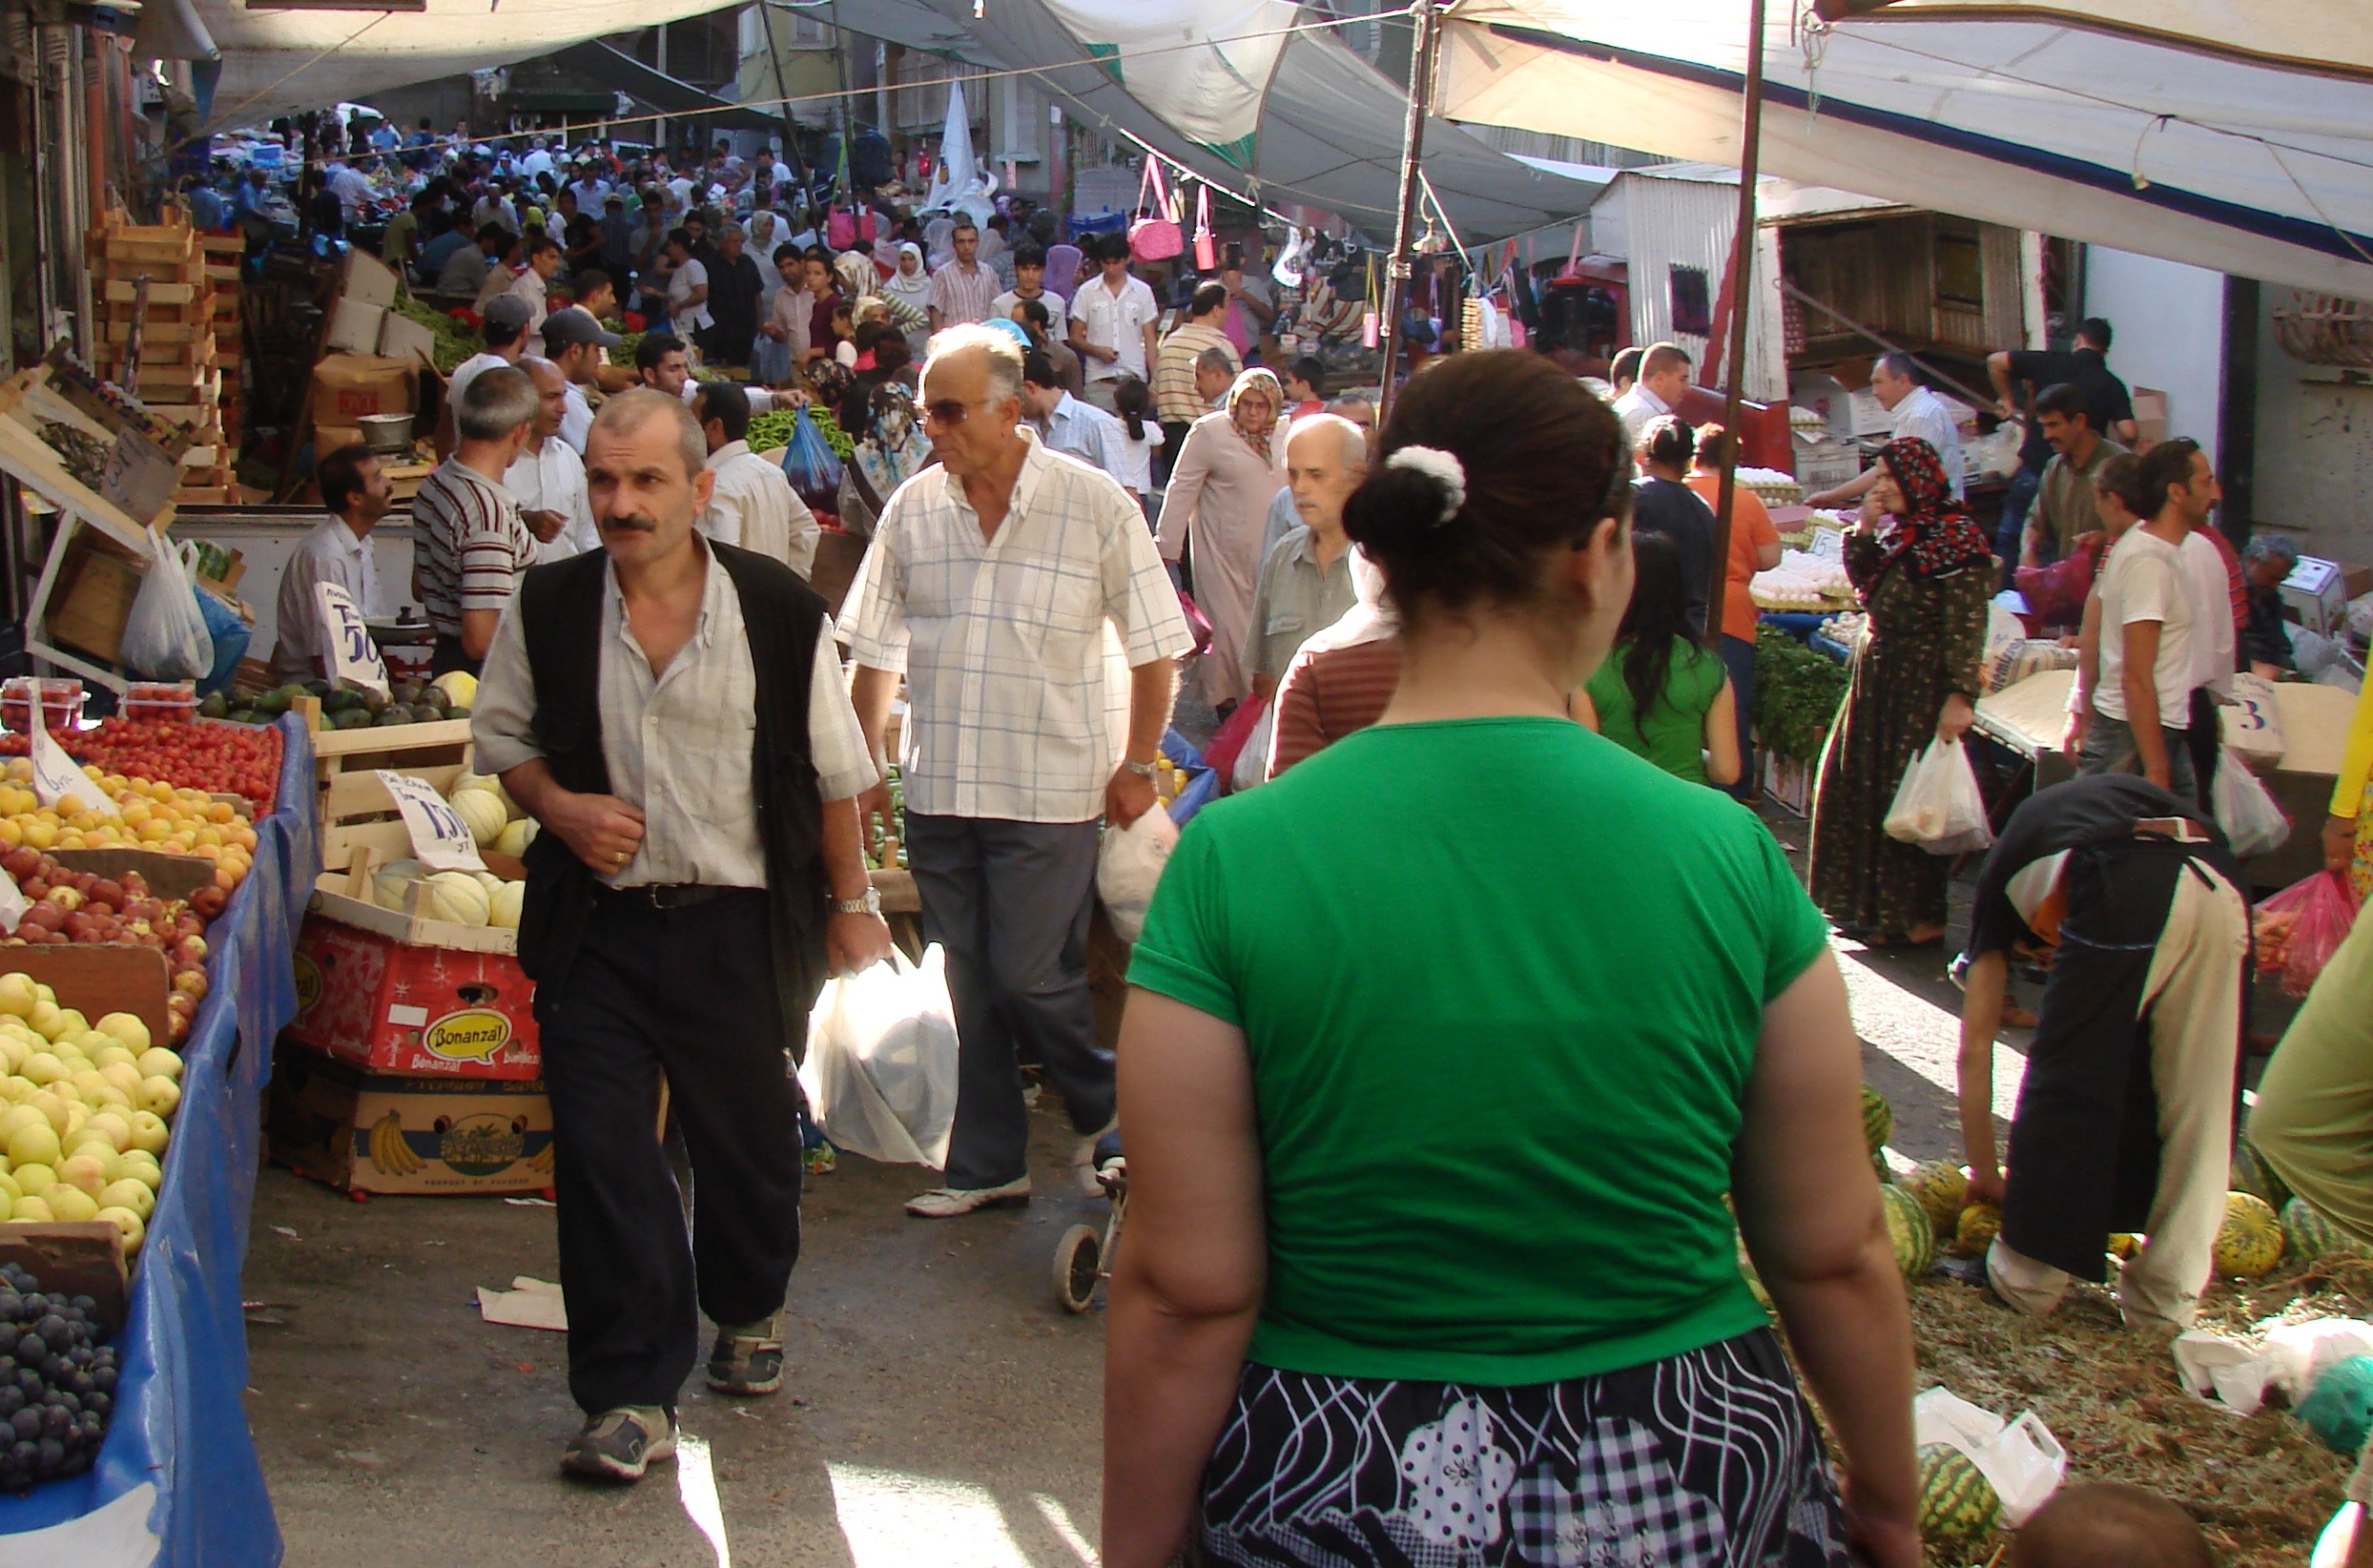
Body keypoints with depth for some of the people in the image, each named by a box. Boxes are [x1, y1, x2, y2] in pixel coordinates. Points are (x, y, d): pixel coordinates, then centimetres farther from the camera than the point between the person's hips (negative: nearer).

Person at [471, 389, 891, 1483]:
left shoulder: (780, 614, -6)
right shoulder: (548, 610, -2)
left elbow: (835, 775, 3)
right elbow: (500, 734, 13)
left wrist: (851, 904, 6)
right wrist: (557, 805, -7)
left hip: (739, 928, 0)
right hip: (598, 928, 1)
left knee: (749, 1140, 15)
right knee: (601, 1156, -4)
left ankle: (748, 1313, 43)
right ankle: (633, 1398, 4)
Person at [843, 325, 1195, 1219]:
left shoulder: (1094, 504, -6)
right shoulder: (913, 508, 4)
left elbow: (1154, 646, 0)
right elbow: (874, 651, 11)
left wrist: (1137, 767, -1)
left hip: (1050, 790, -4)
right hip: (937, 790, 4)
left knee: (1030, 977, -5)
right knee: (970, 986, 10)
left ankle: (1109, 1112, 22)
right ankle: (987, 1164, 22)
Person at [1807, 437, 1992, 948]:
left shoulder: (1956, 538, -16)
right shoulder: (1902, 533, 11)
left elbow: (1967, 628, -20)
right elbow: (1865, 587, 16)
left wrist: (1960, 697, -24)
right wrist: (1864, 530, 3)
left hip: (1925, 689, -9)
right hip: (1879, 680, 9)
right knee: (1863, 788, 13)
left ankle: (1919, 919, 7)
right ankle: (1872, 906, 25)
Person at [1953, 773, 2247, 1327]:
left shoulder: (2005, 872, 32)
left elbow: (1975, 1049, 30)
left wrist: (1984, 1172, 38)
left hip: (2125, 895, -4)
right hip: (2222, 891, 4)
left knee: (2066, 1079, 11)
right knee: (2197, 1107, 14)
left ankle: (2031, 1274, 19)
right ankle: (2165, 1297, 19)